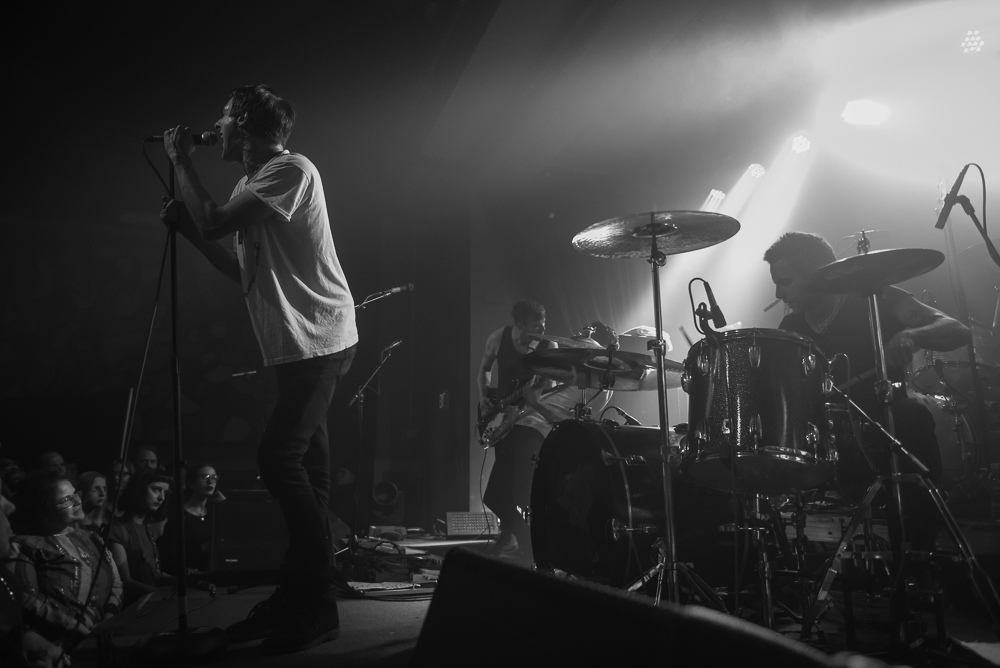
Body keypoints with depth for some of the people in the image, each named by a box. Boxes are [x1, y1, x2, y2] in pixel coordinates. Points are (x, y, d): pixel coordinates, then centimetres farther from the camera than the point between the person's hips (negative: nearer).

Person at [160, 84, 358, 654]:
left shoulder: (291, 169, -9)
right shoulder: (256, 183, 20)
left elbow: (214, 223, -17)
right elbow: (245, 271, 20)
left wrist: (183, 162, -3)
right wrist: (187, 227, 13)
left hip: (320, 339, -10)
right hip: (298, 344, 10)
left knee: (280, 458, -13)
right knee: (304, 468, 11)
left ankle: (317, 607, -3)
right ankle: (300, 599, 20)